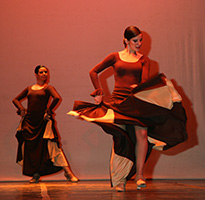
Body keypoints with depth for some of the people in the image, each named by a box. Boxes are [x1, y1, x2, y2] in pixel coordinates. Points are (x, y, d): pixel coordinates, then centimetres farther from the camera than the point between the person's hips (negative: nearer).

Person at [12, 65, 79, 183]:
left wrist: (48, 111, -13)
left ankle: (68, 173, -10)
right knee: (30, 148, 3)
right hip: (29, 121, 5)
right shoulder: (29, 88, 16)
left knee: (52, 146, -12)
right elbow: (16, 99, 22)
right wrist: (22, 109, 5)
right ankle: (36, 175, 17)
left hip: (43, 121, -5)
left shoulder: (48, 88, 3)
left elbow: (57, 98, -17)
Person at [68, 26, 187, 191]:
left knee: (142, 133, -20)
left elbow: (145, 81, 0)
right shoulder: (115, 57, 11)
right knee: (120, 138, -4)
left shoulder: (144, 60, 14)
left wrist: (137, 87, -21)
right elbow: (94, 72, 14)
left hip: (137, 101, 1)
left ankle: (139, 174, -11)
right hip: (118, 101, -1)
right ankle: (119, 180, 6)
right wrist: (99, 93, 7)